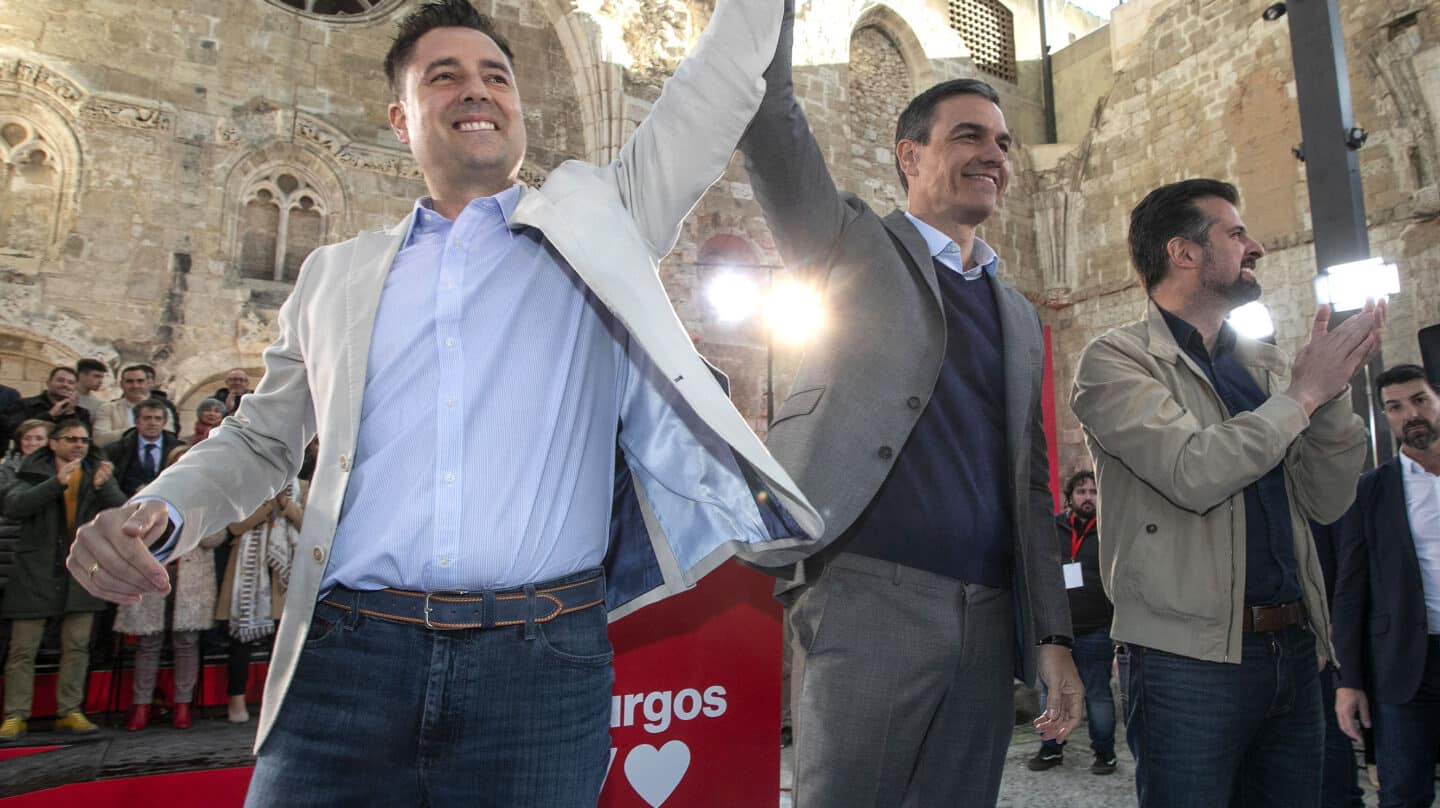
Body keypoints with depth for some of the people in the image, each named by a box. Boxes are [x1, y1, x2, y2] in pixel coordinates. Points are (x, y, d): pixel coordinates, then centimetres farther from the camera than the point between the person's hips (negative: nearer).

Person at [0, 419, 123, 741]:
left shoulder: (98, 473, 7)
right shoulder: (34, 472, 2)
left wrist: (104, 487, -25)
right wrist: (56, 483, -26)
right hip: (36, 572, -2)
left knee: (77, 646, 5)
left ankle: (70, 711, 13)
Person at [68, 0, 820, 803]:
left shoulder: (597, 222, 10)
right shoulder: (338, 276, 16)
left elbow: (727, 69, 12)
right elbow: (260, 439, 21)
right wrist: (159, 512, 5)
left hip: (544, 666, -1)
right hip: (349, 658, 2)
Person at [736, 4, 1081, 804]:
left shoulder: (1018, 315, 20)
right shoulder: (850, 245, 7)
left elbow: (1027, 483, 18)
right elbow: (769, 115, -6)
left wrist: (1053, 634, 13)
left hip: (989, 623, 6)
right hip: (866, 601, -5)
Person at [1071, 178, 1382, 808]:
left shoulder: (1265, 366, 13)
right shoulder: (1114, 359, -5)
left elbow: (1325, 503, 9)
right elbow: (1193, 473, -20)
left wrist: (1333, 390, -4)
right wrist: (1303, 392, -9)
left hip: (1292, 649, 7)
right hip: (1187, 660, -6)